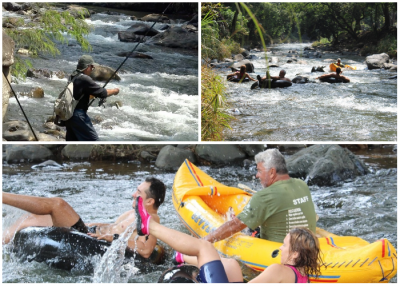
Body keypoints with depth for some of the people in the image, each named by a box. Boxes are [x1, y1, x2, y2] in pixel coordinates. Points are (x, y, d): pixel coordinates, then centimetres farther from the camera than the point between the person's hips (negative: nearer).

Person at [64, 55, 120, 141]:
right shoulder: (84, 79, -16)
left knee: (72, 140, 14)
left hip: (68, 114, 9)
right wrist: (114, 91, 3)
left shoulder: (73, 77, 11)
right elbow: (102, 93, -14)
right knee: (93, 140, -2)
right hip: (78, 115, -9)